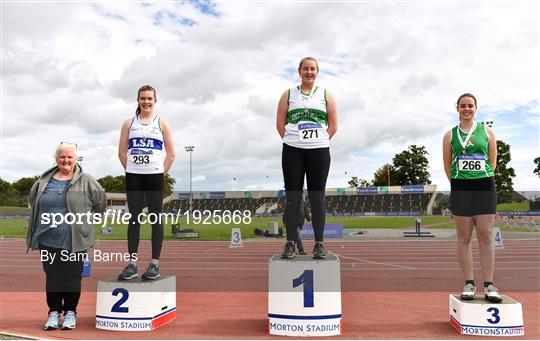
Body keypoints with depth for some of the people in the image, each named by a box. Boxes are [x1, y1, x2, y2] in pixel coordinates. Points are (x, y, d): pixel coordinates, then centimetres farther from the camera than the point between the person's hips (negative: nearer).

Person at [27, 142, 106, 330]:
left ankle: (70, 312, 21)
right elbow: (33, 203, 24)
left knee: (73, 278, 6)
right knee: (52, 277, 9)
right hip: (48, 241, 3)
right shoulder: (43, 181, 9)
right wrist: (46, 220, 19)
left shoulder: (86, 181, 0)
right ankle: (54, 312, 23)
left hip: (75, 241, -2)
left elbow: (100, 203, 5)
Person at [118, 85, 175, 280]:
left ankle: (155, 264, 7)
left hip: (154, 176, -2)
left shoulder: (162, 123, 3)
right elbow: (122, 152, 9)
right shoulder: (129, 123, 9)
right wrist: (131, 170, 2)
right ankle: (132, 264, 11)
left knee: (155, 219, 1)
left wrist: (162, 173, -4)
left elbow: (171, 154, 1)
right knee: (134, 218, 5)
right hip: (133, 176, 2)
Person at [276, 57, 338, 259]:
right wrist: (293, 141, 1)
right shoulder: (288, 95, 11)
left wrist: (320, 142, 2)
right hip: (293, 151, 0)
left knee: (317, 198, 0)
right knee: (292, 197, -1)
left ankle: (319, 244, 6)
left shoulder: (326, 95, 12)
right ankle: (290, 243, 3)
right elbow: (280, 123, 7)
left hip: (319, 151, 0)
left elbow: (333, 125, 9)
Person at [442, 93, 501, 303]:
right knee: (464, 237, 2)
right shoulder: (450, 135, 8)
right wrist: (459, 184, 4)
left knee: (486, 236, 0)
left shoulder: (487, 132, 10)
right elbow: (447, 165, 8)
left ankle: (489, 285, 6)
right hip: (460, 189, 0)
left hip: (485, 187, 0)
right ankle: (469, 284, 10)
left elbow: (492, 161, 8)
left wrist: (482, 181, 3)